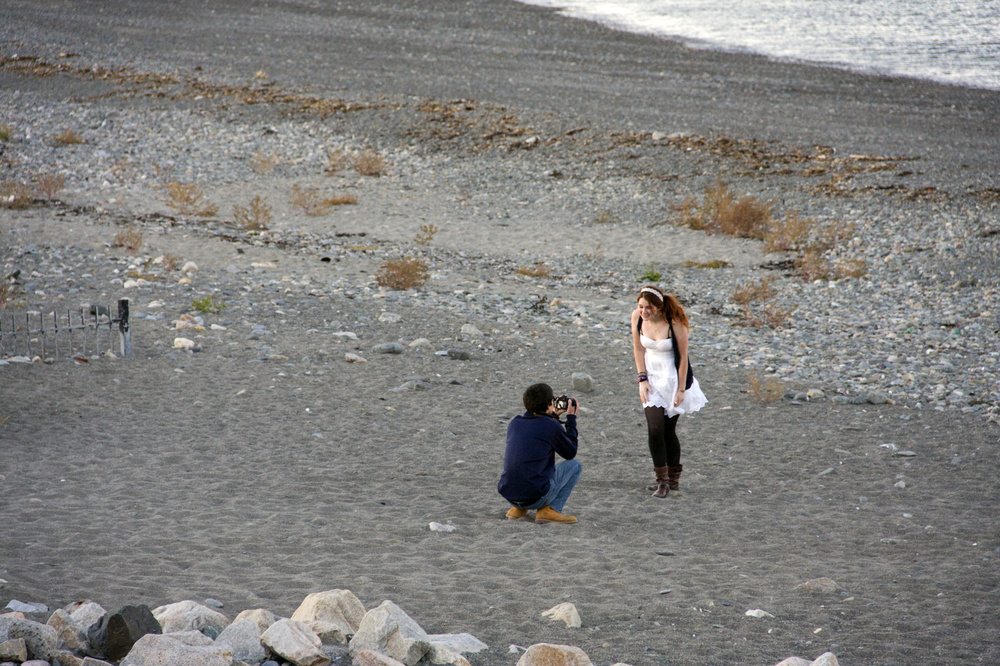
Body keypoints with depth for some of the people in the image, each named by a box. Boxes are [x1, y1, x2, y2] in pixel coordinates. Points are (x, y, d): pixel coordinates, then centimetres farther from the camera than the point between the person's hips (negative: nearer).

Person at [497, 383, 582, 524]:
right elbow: (570, 453, 9)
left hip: (508, 495, 6)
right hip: (537, 498, -6)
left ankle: (517, 509, 20)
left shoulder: (514, 423, 9)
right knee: (574, 465, 15)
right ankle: (551, 510, 0)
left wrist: (553, 416, 34)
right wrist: (571, 419, 15)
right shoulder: (552, 427, -8)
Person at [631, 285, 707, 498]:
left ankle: (673, 478, 23)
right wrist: (642, 379, -4)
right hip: (652, 377, 3)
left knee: (668, 430, 4)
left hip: (673, 378, -3)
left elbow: (683, 357, -15)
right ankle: (662, 480, -1)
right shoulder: (637, 317, -11)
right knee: (655, 429, -10)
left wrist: (681, 390, -13)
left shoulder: (675, 323, -23)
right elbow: (638, 349, 2)